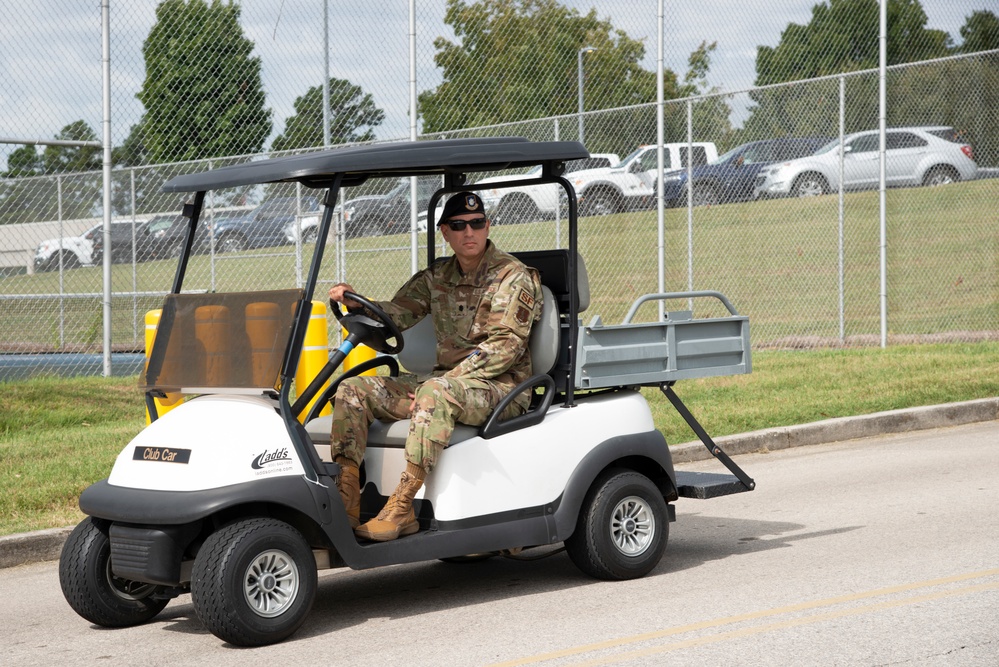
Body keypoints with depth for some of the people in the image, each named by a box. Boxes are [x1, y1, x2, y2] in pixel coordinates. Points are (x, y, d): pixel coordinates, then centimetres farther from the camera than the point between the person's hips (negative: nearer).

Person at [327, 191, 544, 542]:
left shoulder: (514, 277, -6)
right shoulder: (437, 277, 14)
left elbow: (505, 346, -15)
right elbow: (396, 313, 5)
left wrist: (447, 381, -23)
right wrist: (356, 302, -17)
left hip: (500, 385, -7)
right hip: (449, 378, 7)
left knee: (436, 392, -39)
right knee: (353, 389, -6)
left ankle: (402, 509, -38)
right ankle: (346, 504, -18)